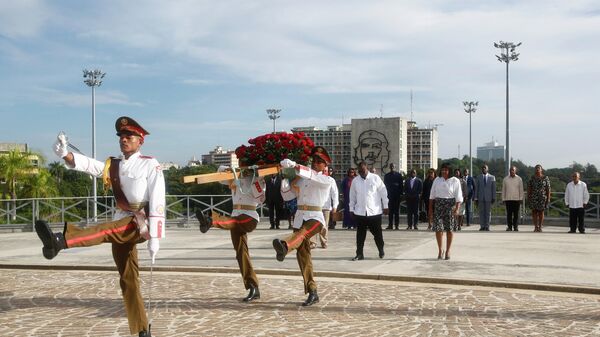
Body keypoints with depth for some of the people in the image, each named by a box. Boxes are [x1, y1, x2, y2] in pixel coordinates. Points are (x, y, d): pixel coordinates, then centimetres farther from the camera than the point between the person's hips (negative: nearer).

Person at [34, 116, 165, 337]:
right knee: (127, 280, 5)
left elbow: (157, 204, -10)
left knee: (108, 230, -35)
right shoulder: (113, 166, 15)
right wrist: (64, 153, -22)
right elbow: (86, 164, -1)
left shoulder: (150, 165, -3)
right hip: (121, 225, 7)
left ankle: (60, 241, -56)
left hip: (141, 223, -6)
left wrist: (154, 237, -17)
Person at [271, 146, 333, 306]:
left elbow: (312, 175, -20)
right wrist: (284, 178, 3)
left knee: (302, 233, -38)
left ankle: (284, 246, -74)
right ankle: (312, 293, 9)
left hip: (315, 217, -6)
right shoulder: (302, 179, 17)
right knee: (303, 255, 3)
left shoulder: (326, 180, 1)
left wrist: (294, 166, -26)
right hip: (300, 218, 6)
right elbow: (287, 195, 17)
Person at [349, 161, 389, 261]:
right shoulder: (355, 181, 4)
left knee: (377, 233, 7)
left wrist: (385, 206, -1)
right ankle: (359, 254, 11)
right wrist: (351, 208, 10)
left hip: (375, 211, -2)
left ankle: (381, 251, 27)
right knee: (360, 234, 4)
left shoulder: (375, 178, -4)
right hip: (360, 212, 2)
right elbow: (352, 196, 11)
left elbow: (383, 192, 0)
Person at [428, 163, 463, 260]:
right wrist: (430, 209, 6)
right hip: (438, 205, 2)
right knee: (438, 228, -5)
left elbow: (459, 197, -6)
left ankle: (448, 251, 15)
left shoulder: (455, 181, -1)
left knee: (449, 229, 2)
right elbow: (432, 195, 11)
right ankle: (440, 250, 11)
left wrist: (457, 209, -18)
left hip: (450, 205, -2)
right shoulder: (437, 180, 8)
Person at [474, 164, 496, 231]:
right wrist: (475, 198, 0)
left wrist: (494, 198, -2)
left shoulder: (492, 177, 4)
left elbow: (493, 188, 4)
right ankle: (482, 226, 5)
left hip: (488, 198, -1)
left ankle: (487, 227, 4)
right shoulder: (478, 177, 6)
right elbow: (476, 188, 5)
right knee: (481, 212, 1)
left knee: (488, 212, 0)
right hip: (480, 198, 1)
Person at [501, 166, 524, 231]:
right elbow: (503, 190, 9)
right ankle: (509, 227, 3)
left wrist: (521, 199, -1)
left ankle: (516, 227, 5)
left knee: (516, 214, 0)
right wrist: (503, 199, 5)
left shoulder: (519, 179, 6)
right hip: (508, 199, 1)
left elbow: (521, 190, 5)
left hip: (516, 199, -1)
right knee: (509, 214, 0)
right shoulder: (505, 179, 8)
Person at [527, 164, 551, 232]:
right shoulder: (532, 178, 6)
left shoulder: (545, 178, 1)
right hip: (533, 197, 1)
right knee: (534, 212, 0)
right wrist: (528, 196, 0)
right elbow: (529, 188, 6)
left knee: (541, 212, 3)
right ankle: (536, 227, 5)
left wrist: (548, 198, -5)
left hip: (542, 197, -1)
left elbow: (548, 188, 0)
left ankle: (540, 227, 10)